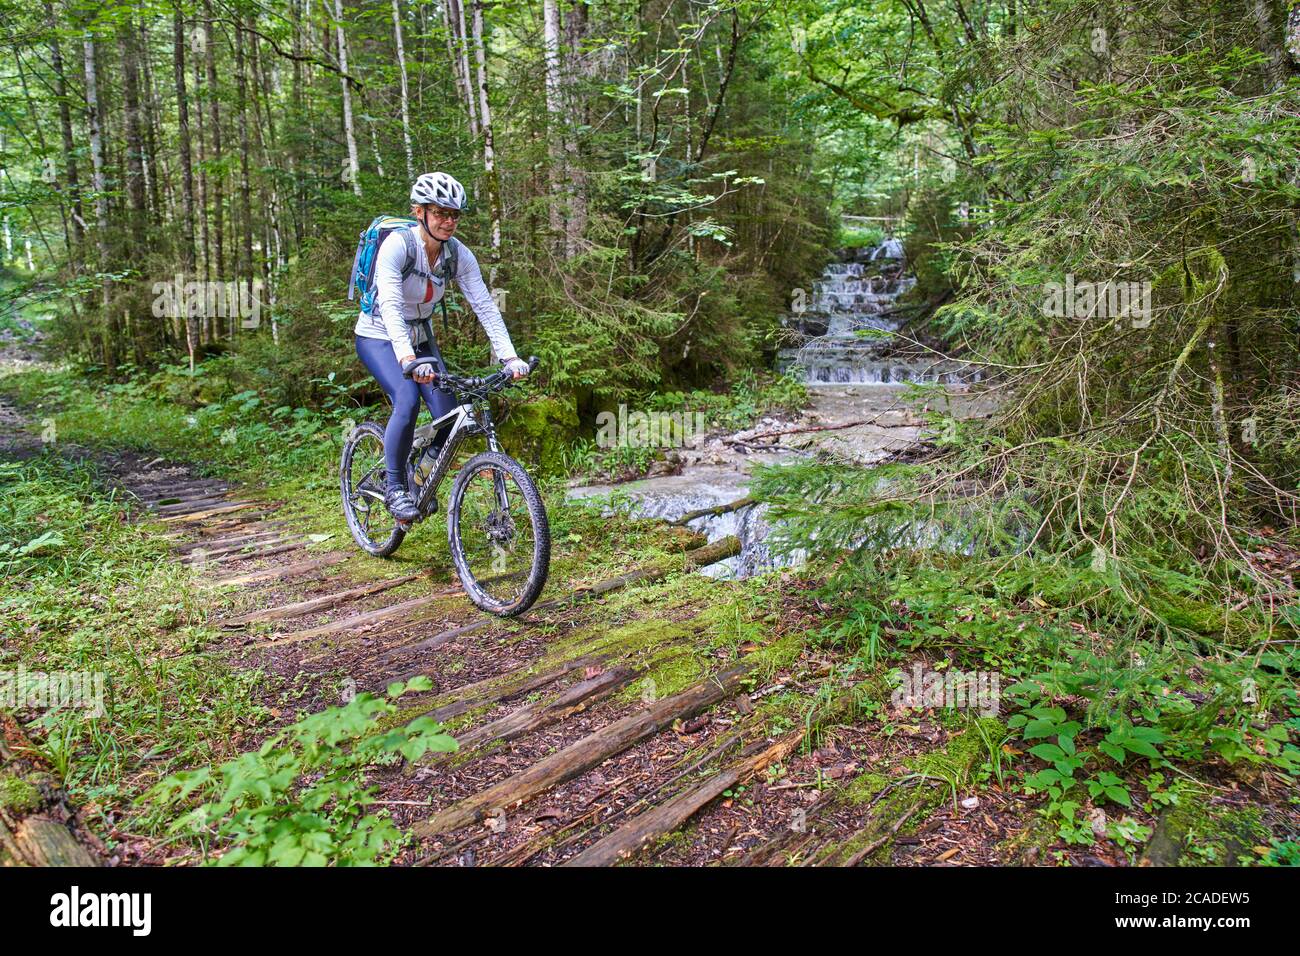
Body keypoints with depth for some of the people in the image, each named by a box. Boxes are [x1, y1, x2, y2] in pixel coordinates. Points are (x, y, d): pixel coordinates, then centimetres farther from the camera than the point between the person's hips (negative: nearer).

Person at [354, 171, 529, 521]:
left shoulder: (459, 255, -11)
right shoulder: (397, 244, -26)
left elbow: (485, 306, -17)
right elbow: (390, 306, -39)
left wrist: (509, 356, -30)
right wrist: (407, 358, -54)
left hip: (421, 338, 5)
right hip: (379, 337, -5)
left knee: (448, 414, -12)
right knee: (407, 401, -30)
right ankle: (393, 486, -11)